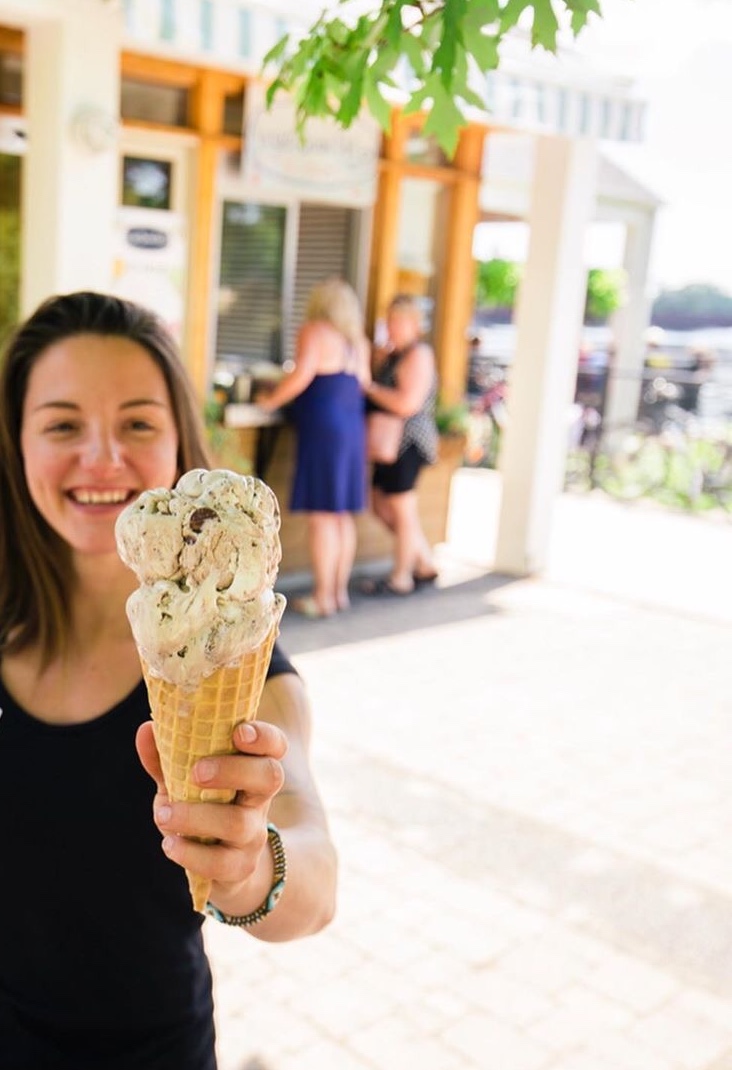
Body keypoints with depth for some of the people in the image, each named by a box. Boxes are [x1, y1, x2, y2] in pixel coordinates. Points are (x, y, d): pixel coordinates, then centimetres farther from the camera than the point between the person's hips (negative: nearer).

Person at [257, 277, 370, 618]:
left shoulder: (315, 331, -4)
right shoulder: (359, 342, 15)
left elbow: (302, 375, -15)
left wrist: (271, 401, -4)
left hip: (322, 428, -7)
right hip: (353, 429, 7)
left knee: (321, 514, -4)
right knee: (342, 514, 12)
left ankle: (323, 596, -2)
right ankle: (340, 590, 18)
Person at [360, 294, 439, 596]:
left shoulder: (418, 355, -14)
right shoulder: (389, 354, 15)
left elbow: (407, 404, -24)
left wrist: (370, 388, -16)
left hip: (409, 442, -10)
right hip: (393, 443, 10)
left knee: (403, 512, 2)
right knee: (381, 505, 17)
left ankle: (400, 579, 15)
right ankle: (425, 564, 27)